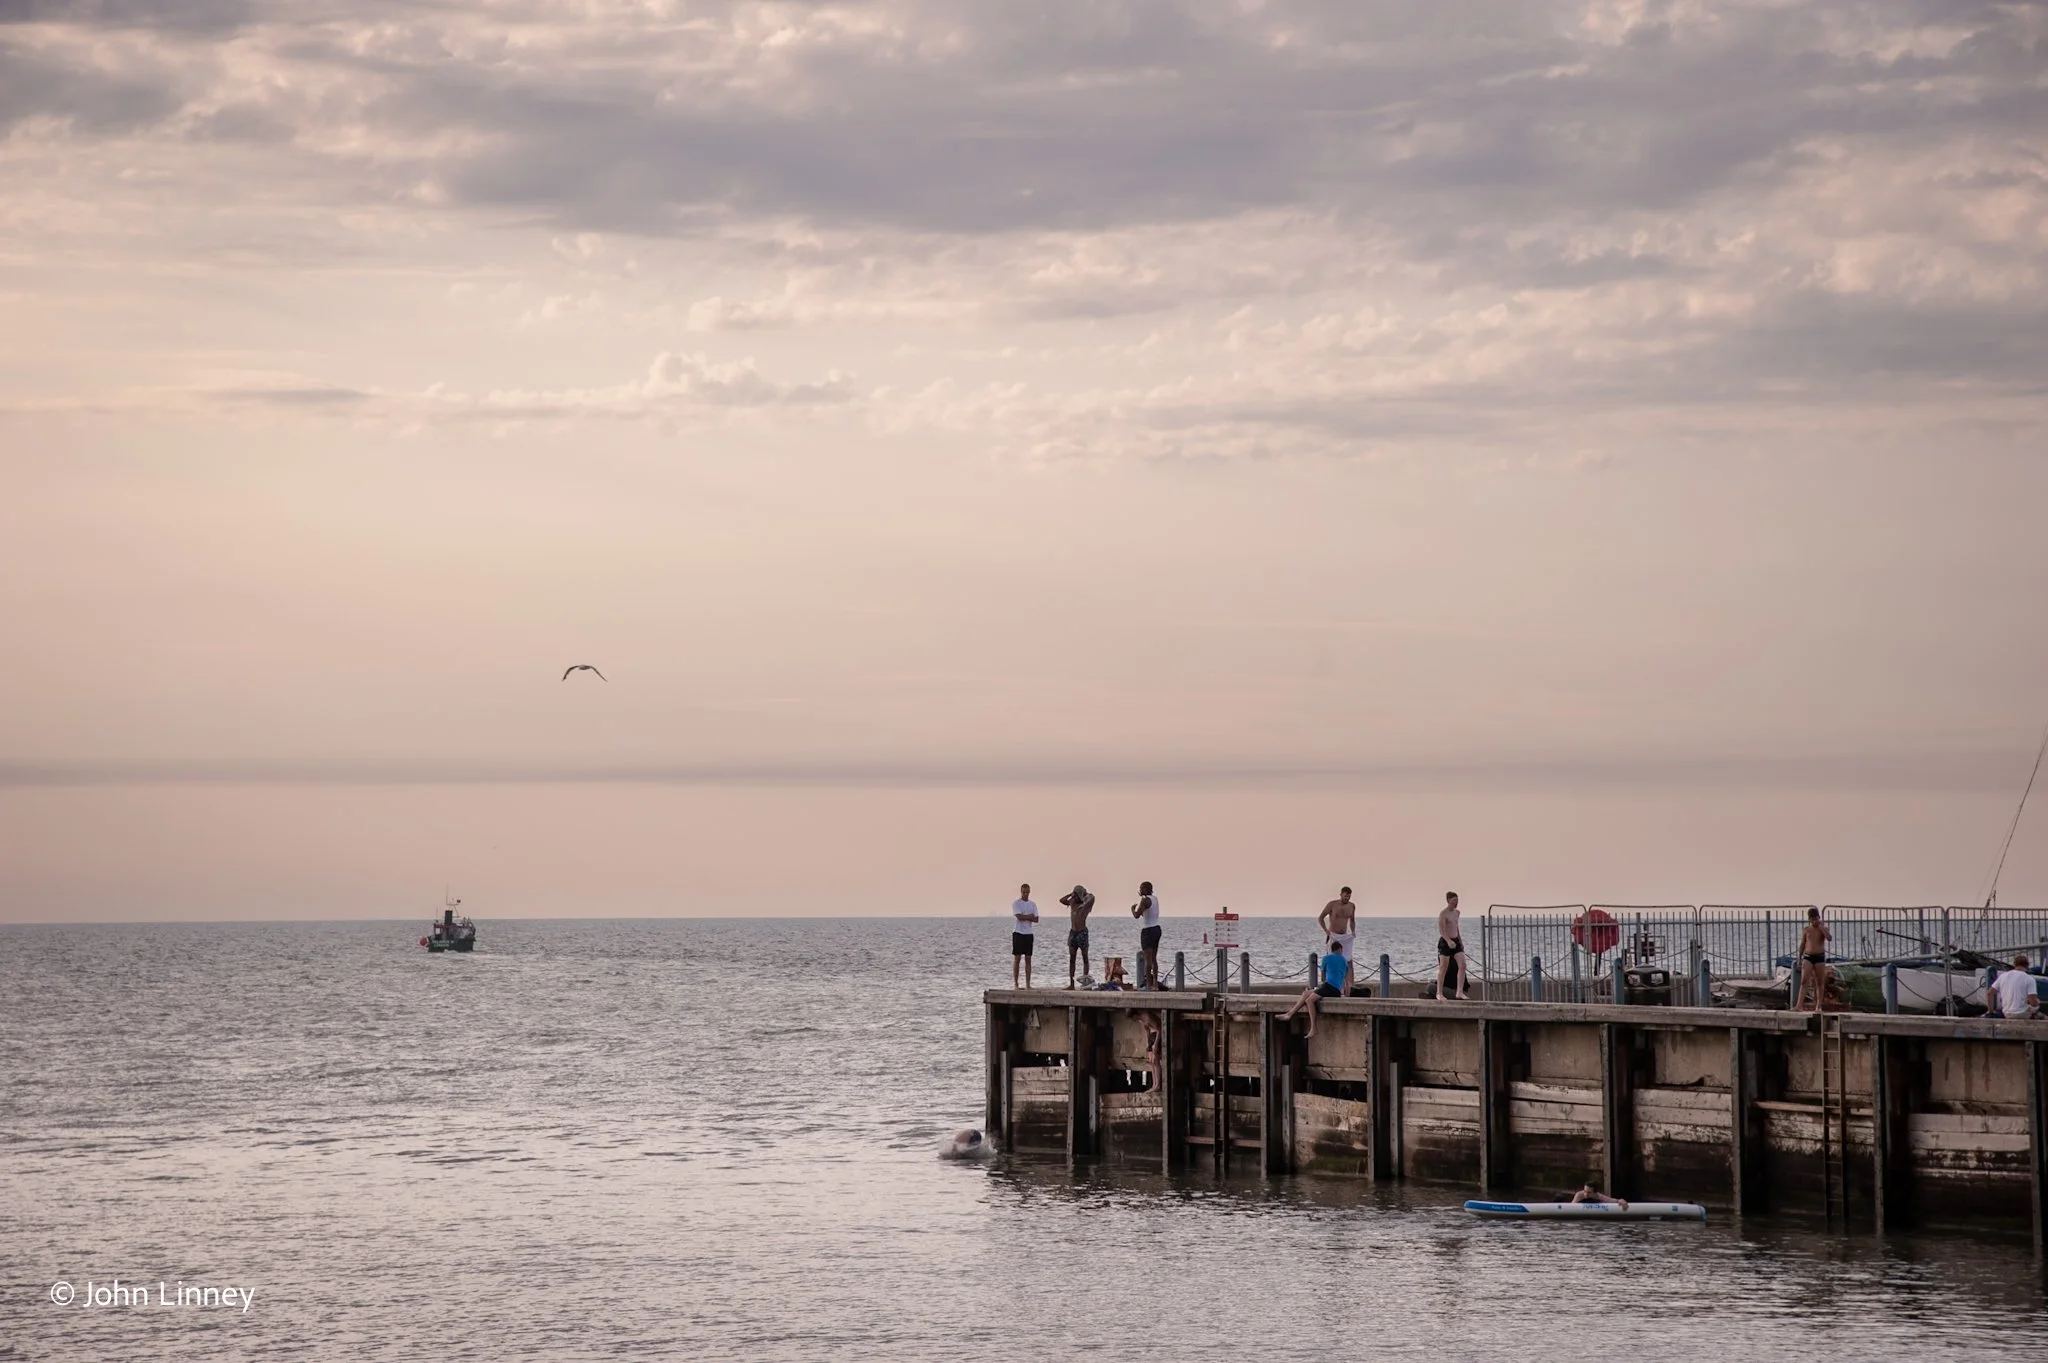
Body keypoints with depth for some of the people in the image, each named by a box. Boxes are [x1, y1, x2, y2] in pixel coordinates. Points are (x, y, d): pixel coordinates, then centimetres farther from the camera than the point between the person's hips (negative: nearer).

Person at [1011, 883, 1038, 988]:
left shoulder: (1032, 905, 11)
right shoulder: (1016, 904, -3)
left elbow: (1036, 920, 2)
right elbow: (1019, 917, -16)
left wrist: (1025, 917, -10)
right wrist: (1030, 916, -5)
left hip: (1029, 933, 4)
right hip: (1018, 933, -4)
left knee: (1028, 959, 4)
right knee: (1017, 958, -3)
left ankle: (1028, 984, 5)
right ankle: (1015, 983, 0)